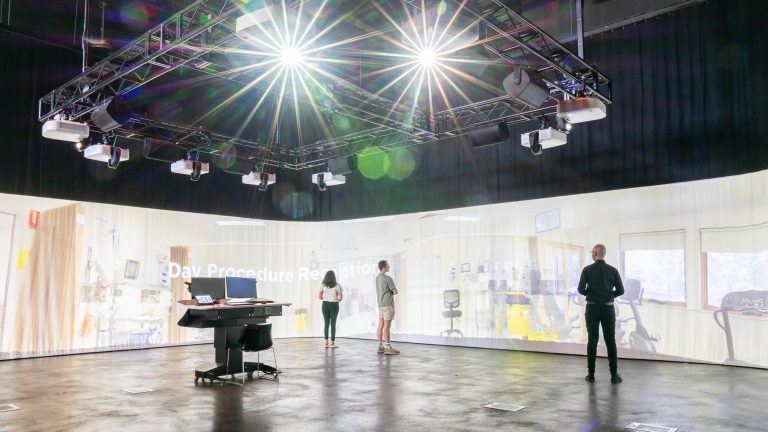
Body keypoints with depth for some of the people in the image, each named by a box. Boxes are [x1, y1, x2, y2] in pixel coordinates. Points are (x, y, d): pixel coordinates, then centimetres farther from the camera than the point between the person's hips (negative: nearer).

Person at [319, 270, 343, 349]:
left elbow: (319, 297, 0)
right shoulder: (337, 285, -8)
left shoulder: (323, 285, -1)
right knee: (333, 324, 4)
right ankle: (332, 342, 5)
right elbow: (341, 297, -9)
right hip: (334, 305, -2)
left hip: (325, 305, 2)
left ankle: (326, 342, 9)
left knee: (326, 323, 9)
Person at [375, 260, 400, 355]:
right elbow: (395, 291, -12)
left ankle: (380, 347, 13)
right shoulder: (387, 278, -15)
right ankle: (388, 348, -4)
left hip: (380, 304, 8)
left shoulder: (377, 277, 11)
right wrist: (391, 292, 7)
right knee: (386, 326, -7)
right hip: (388, 304, -8)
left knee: (380, 325, 9)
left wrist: (389, 293, 3)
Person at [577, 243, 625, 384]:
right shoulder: (613, 270, 0)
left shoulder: (587, 270, -6)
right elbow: (620, 290, 0)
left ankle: (591, 374, 6)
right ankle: (614, 375, 5)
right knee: (610, 341, 5)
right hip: (608, 308, 1)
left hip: (592, 308, -1)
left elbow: (581, 289, -8)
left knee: (592, 341, 4)